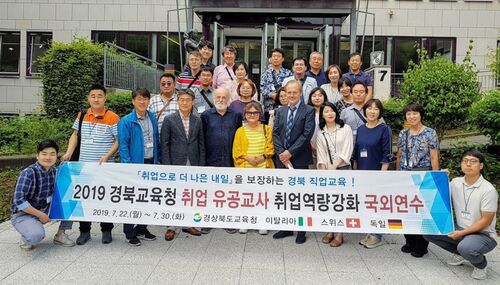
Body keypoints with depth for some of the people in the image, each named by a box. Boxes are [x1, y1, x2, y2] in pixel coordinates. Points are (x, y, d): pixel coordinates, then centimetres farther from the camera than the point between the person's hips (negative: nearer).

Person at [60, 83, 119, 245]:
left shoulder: (112, 118, -7)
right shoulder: (82, 116, 8)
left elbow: (119, 141, -7)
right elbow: (75, 135, 17)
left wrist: (106, 156, -17)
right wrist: (69, 153, 3)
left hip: (105, 167, -4)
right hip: (83, 165, 4)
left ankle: (106, 231, 22)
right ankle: (84, 231, 24)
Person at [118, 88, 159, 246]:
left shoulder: (153, 118, 8)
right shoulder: (126, 121, -9)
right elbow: (123, 146, -11)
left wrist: (157, 160, 10)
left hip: (150, 162, 5)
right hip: (135, 164, -5)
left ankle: (142, 228, 28)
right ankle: (129, 233, 17)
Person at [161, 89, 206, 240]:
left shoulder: (198, 121, 6)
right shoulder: (169, 119, -2)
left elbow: (201, 144, 8)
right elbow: (164, 144, -3)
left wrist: (201, 165, 3)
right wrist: (166, 166, -9)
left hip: (193, 164, 3)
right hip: (175, 164, -3)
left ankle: (188, 224, 24)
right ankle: (171, 227, 14)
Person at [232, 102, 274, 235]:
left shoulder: (267, 129, 7)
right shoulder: (240, 131, 5)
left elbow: (271, 147, 5)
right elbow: (236, 151, 2)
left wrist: (263, 157, -12)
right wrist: (248, 158, -12)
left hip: (263, 168, 0)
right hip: (245, 168, 0)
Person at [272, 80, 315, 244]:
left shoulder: (308, 111, -2)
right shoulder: (280, 111, 13)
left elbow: (307, 134, -11)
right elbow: (275, 133, 6)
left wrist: (290, 152, -14)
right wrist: (281, 153, -8)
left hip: (300, 159, -4)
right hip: (282, 159, 5)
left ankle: (301, 230, 15)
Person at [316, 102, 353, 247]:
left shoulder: (345, 129, 1)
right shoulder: (321, 133, 9)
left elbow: (347, 151, -6)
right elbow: (321, 154, 5)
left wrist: (334, 166, -14)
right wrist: (324, 171, -8)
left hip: (343, 169, -3)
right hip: (327, 170, 3)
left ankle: (339, 234, 6)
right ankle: (330, 230, 17)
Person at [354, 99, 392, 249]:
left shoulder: (384, 129, -7)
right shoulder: (360, 129, 8)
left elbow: (387, 154, -10)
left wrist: (382, 174, -14)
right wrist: (355, 170, 10)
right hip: (362, 172, 5)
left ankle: (377, 236, 15)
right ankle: (369, 232, 26)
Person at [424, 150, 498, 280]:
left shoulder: (488, 189, -16)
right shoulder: (455, 182, 0)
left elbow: (486, 221, -15)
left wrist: (462, 233, -20)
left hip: (483, 234, -6)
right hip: (460, 230, 6)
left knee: (465, 247, -37)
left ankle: (481, 265, 0)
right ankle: (460, 255, 11)